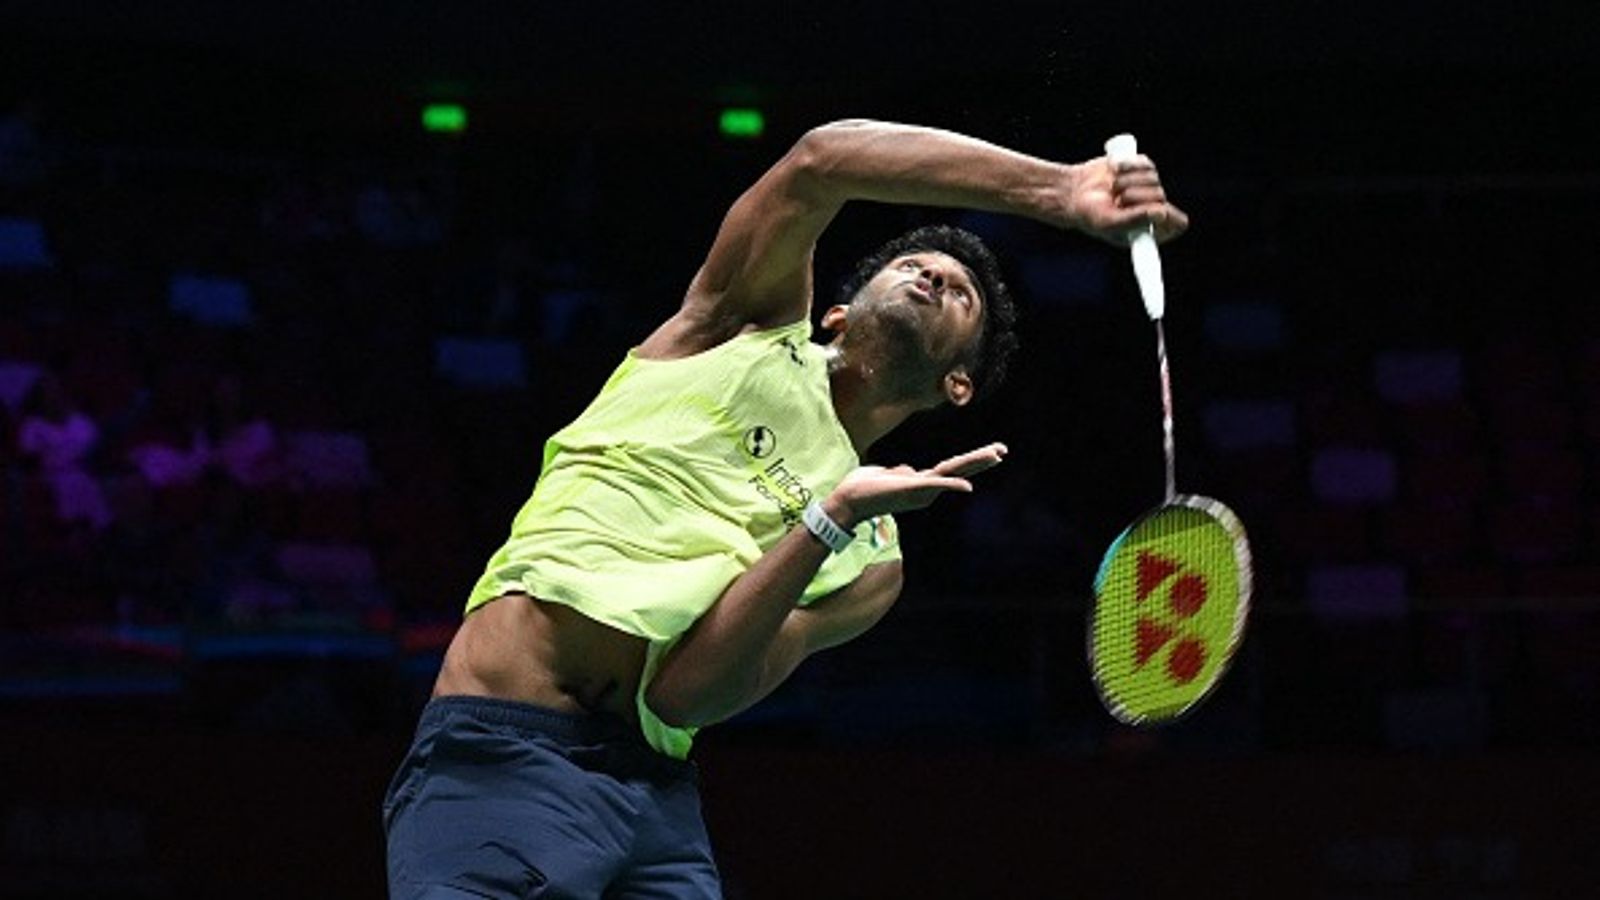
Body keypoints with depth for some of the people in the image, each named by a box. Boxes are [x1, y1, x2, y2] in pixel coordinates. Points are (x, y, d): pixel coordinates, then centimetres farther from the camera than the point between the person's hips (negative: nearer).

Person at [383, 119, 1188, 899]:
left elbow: (685, 694, -2)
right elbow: (818, 159, -8)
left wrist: (826, 522, -13)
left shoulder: (869, 565, 15)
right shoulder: (759, 319, 11)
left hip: (655, 793, 5)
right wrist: (1062, 190, -14)